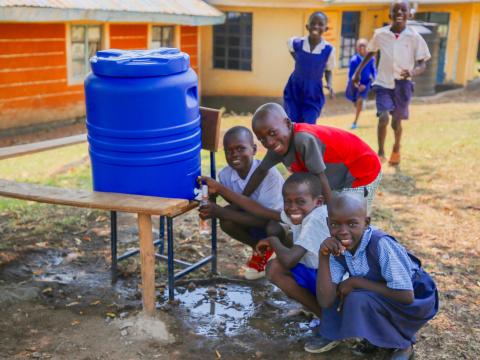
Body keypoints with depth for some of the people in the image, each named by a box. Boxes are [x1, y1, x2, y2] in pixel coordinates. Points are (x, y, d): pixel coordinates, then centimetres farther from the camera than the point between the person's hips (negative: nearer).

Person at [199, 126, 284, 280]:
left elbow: (265, 219, -33)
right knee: (227, 222, -21)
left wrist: (220, 211, -39)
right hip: (252, 218, 5)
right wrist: (214, 211, -27)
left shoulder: (269, 174, -32)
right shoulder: (225, 175, -14)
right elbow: (238, 206, -5)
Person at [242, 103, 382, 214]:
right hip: (338, 178, 8)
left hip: (364, 173, -8)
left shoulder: (304, 139, -37)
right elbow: (262, 170, 4)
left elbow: (321, 180, -30)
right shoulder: (279, 143, -11)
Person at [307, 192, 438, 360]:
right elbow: (326, 301, -18)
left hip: (416, 299, -6)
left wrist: (356, 282, -27)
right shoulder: (337, 249, -12)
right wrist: (323, 255, -27)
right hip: (379, 298, 7)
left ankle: (402, 344, -5)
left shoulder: (381, 244, -31)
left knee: (358, 300, -28)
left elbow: (406, 295, -32)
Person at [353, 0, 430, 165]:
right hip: (383, 83, 0)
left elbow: (422, 64, -8)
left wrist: (413, 72, -29)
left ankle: (396, 149, 41)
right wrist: (358, 71, 11)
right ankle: (380, 153, 0)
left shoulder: (414, 37, -11)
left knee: (396, 122, 10)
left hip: (403, 84, 0)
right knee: (383, 117, -19)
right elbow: (370, 53, 13)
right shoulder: (380, 34, -7)